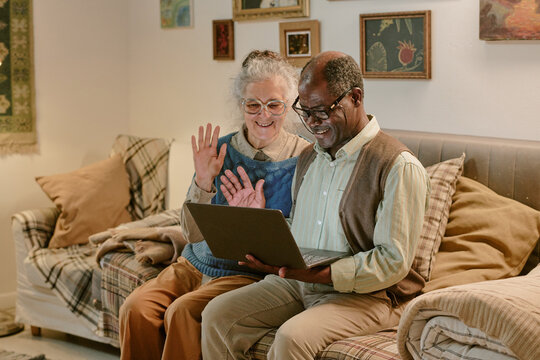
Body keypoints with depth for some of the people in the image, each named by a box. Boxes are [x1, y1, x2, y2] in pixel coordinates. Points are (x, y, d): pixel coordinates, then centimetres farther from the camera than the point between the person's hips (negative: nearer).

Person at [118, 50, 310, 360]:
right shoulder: (220, 150, 4)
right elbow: (193, 234, 1)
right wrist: (204, 182, -15)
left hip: (252, 273, -4)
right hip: (198, 263, 4)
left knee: (182, 311, -29)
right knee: (136, 308, -20)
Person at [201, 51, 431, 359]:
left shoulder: (399, 167, -14)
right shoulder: (309, 158, 14)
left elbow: (393, 261, -18)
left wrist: (316, 274, -26)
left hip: (367, 293, -7)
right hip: (299, 281, 7)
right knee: (218, 314, -10)